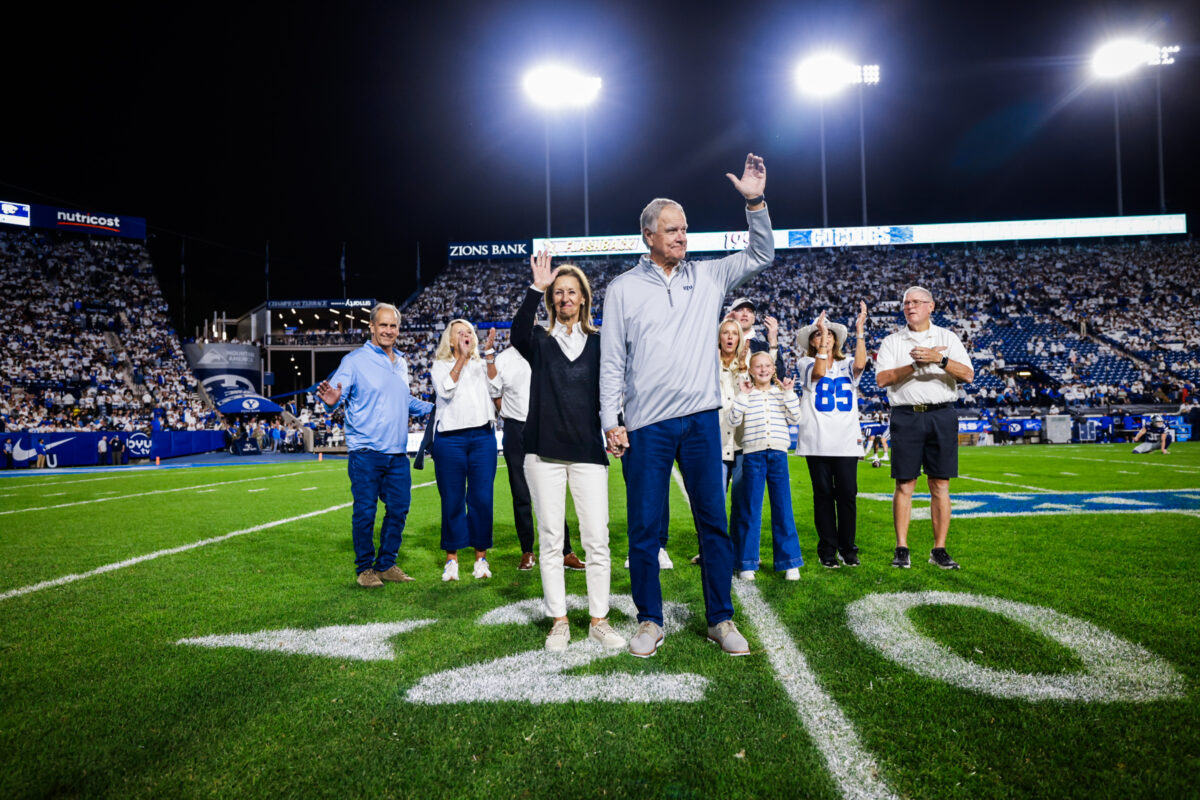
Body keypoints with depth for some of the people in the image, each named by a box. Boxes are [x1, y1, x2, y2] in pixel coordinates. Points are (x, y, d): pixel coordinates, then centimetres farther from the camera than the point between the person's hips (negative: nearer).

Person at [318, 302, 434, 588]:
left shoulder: (401, 363, 17)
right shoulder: (355, 360, -3)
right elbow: (337, 394, -11)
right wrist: (331, 400, -33)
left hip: (397, 454, 6)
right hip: (366, 453, -6)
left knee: (398, 509, 8)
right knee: (365, 511, -1)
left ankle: (386, 564, 22)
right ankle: (365, 568, 14)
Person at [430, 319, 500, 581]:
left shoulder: (482, 364, 16)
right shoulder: (440, 365, 10)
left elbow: (495, 389, -1)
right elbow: (446, 390, -10)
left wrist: (489, 354, -6)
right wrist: (462, 357, -10)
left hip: (483, 437, 2)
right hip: (450, 439, -1)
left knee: (482, 498, 0)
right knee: (452, 500, 1)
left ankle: (481, 557, 11)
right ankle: (452, 559, 12)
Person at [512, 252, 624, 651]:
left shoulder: (598, 342, 11)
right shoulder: (540, 341, 9)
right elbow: (518, 335, -15)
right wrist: (535, 289, -23)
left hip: (588, 452, 0)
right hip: (545, 451, 0)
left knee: (597, 540, -2)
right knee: (551, 540, 4)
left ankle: (599, 620, 11)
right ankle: (559, 621, 15)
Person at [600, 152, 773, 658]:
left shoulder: (707, 277, 11)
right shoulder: (623, 289, 4)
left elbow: (761, 257, 10)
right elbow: (612, 362, 2)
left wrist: (755, 202, -3)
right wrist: (610, 421, -4)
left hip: (701, 418, 2)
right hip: (647, 425, -2)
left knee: (713, 521, 7)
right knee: (644, 526, 4)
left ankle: (721, 620, 19)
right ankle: (650, 622, 19)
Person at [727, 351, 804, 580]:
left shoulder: (782, 393, 11)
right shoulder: (746, 394, 6)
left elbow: (795, 418, 1)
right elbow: (734, 419, -6)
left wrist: (789, 393, -4)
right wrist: (742, 395, -10)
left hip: (778, 454, 2)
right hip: (753, 455, -1)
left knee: (783, 510, 5)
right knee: (750, 511, 3)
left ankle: (790, 562, 14)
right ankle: (747, 563, 11)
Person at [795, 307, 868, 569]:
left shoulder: (846, 366, 14)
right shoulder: (806, 363, 8)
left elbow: (860, 363, -9)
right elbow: (818, 372, -15)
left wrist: (859, 331, -15)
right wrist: (822, 342, -19)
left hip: (847, 441, 2)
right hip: (817, 442, -2)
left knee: (847, 494, -2)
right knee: (823, 494, 1)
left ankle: (847, 548, 11)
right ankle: (827, 550, 10)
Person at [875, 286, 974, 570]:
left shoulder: (947, 337, 11)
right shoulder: (891, 342, 10)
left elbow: (968, 375, -1)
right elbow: (882, 379, -6)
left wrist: (940, 359, -16)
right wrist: (916, 364, -14)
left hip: (941, 415, 1)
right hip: (906, 416, 0)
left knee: (940, 486, 2)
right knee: (904, 485, 0)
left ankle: (939, 549, 9)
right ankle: (901, 549, 6)